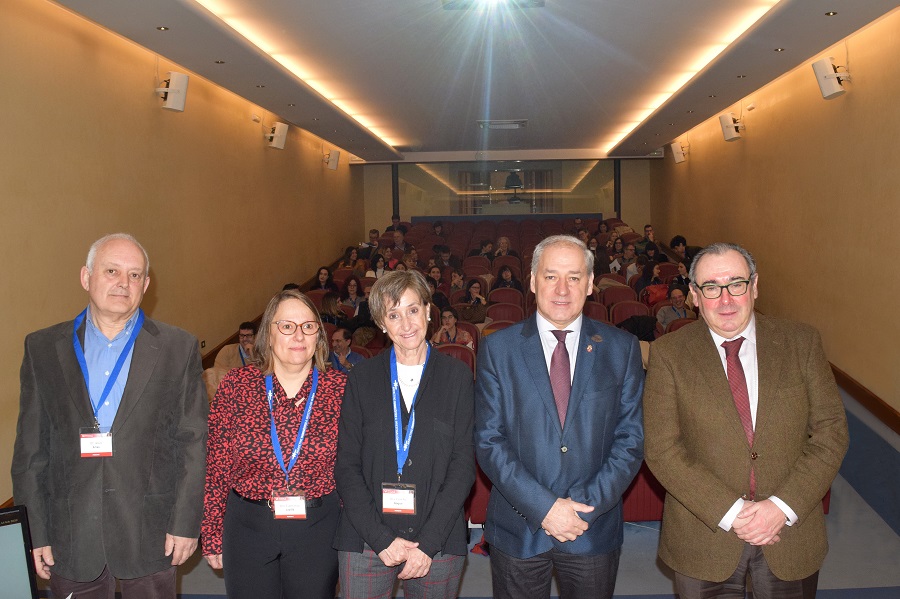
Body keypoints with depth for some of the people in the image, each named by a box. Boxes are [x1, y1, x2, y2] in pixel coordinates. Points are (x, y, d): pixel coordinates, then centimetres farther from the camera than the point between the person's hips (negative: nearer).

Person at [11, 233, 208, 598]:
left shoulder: (179, 348, -2)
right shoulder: (43, 348, 2)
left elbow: (193, 442, -3)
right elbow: (30, 448, 3)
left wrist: (186, 523, -6)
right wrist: (36, 532, 1)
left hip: (150, 534, -1)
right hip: (70, 538, 1)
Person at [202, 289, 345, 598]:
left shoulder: (341, 387, -6)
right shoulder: (236, 385, -5)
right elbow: (216, 468, 0)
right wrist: (212, 537, 3)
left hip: (318, 528, 0)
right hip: (248, 526, 1)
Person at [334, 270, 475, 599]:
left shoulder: (457, 376, 0)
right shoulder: (362, 378, 2)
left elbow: (463, 465, -3)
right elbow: (347, 466, 1)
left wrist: (428, 544, -10)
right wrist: (382, 539, -9)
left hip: (437, 544, 0)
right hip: (366, 544, 1)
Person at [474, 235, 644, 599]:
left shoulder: (622, 348, 0)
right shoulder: (497, 349, -4)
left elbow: (630, 438, -2)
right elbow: (489, 441, -7)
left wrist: (587, 506, -12)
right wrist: (543, 506, -15)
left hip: (594, 530, 1)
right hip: (518, 530, 0)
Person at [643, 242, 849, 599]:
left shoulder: (801, 342, -2)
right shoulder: (668, 353, -8)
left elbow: (831, 432, -4)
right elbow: (662, 449, -12)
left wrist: (783, 506, -14)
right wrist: (729, 512, -18)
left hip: (792, 533, 2)